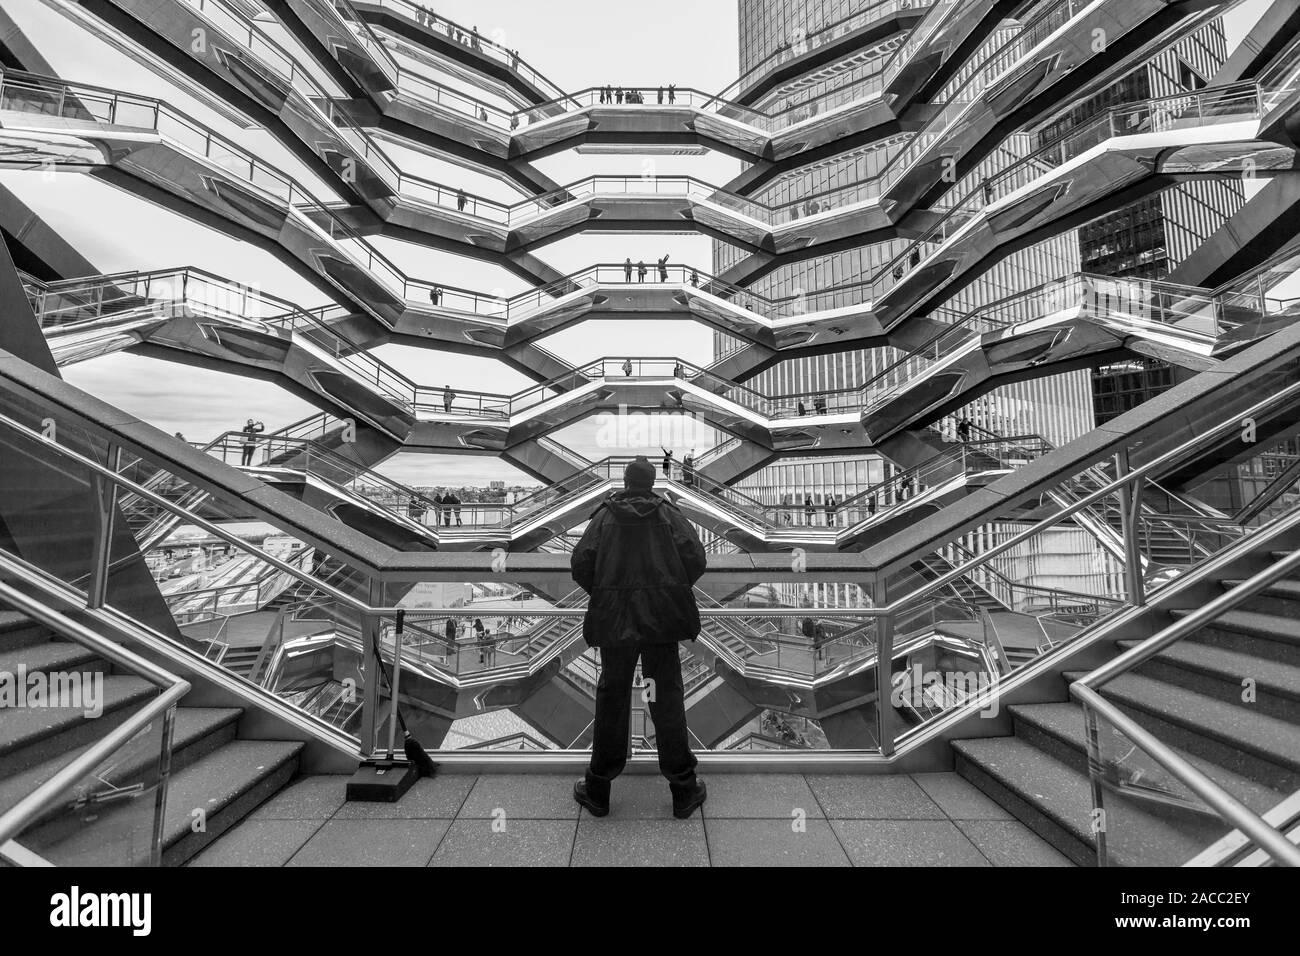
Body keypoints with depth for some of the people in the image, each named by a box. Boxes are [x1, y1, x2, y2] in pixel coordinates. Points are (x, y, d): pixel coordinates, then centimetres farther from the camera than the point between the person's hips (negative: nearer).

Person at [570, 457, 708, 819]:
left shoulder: (605, 516, 1)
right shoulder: (668, 514, 1)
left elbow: (580, 564, -6)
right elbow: (695, 558, -7)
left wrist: (602, 593, 11)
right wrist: (674, 589, 10)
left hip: (614, 622, 1)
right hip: (661, 620, 0)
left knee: (612, 697, 12)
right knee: (667, 697, 10)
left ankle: (598, 791, 25)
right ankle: (684, 791, 20)